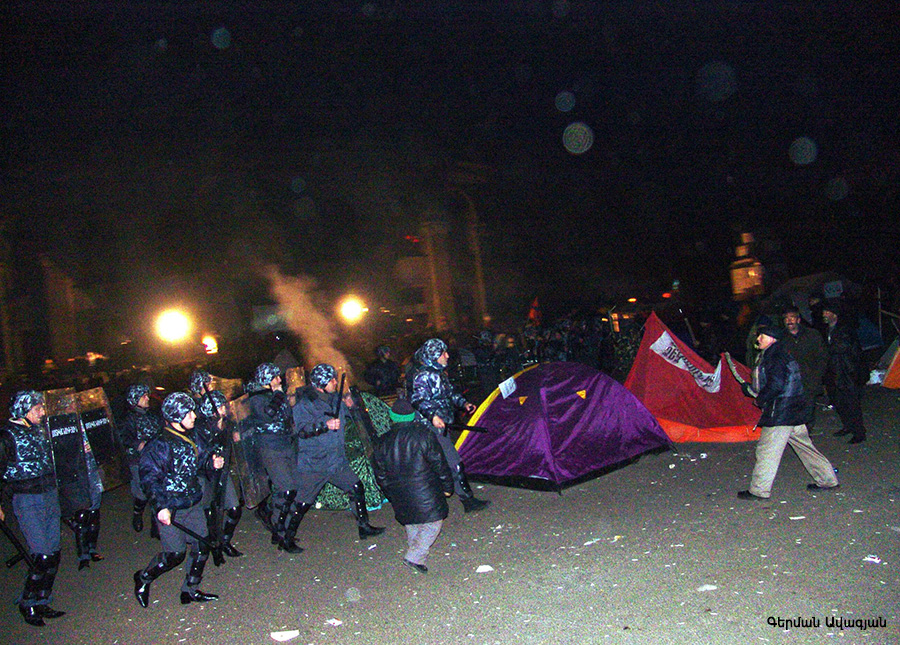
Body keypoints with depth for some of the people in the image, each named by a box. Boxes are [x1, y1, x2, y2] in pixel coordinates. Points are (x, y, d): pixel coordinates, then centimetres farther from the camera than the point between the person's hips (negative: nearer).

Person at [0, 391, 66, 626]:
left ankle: (42, 603, 20)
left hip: (50, 496, 7)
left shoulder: (38, 430, 10)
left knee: (53, 554, 8)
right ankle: (27, 604, 13)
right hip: (27, 501, -7)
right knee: (42, 556, -7)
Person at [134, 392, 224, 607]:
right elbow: (149, 477, -17)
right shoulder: (160, 444, -17)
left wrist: (211, 462, -3)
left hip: (194, 504, 7)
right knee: (174, 555, -2)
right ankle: (143, 578, 26)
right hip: (171, 508, -7)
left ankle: (191, 591, 24)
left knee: (202, 547, 7)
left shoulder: (191, 438, 5)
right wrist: (161, 506, -23)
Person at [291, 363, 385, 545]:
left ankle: (364, 526, 21)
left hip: (337, 461, 7)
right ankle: (287, 536, 16)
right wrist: (325, 425, -36)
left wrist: (348, 406, 4)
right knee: (303, 503, -1)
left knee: (357, 488, 7)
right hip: (313, 464, -7)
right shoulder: (304, 403, -13)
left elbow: (343, 421, 25)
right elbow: (302, 430, -24)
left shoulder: (335, 398, 8)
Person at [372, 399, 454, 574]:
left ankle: (415, 552, 26)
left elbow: (380, 476, 8)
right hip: (425, 492, -4)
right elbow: (439, 464, -6)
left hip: (400, 498, 4)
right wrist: (447, 486, 6)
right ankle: (415, 556, -3)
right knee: (433, 521, 7)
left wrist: (392, 496, 21)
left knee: (411, 523, 24)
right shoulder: (424, 434, -10)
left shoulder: (381, 443, 1)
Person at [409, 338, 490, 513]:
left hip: (442, 425, 9)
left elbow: (450, 392, 27)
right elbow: (418, 400, -24)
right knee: (455, 464, -8)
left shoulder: (440, 372, 14)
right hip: (434, 427, -9)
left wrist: (463, 403, 13)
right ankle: (468, 501, -2)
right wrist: (432, 416, -38)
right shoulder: (423, 375, -15)